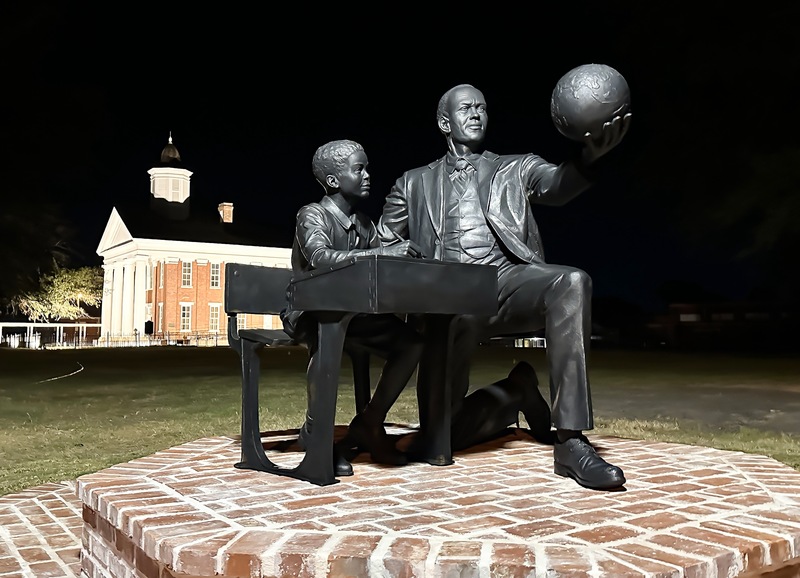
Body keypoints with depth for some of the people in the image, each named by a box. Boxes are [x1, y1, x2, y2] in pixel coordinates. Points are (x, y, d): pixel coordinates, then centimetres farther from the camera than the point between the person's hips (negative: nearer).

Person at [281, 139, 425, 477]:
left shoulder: (364, 225, 9)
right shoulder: (312, 215, -11)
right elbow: (321, 258, -32)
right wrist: (383, 252, -38)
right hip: (308, 312, -7)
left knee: (410, 341, -8)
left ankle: (370, 423, 2)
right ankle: (315, 431, -19)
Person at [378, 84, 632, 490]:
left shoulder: (516, 168, 19)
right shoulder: (415, 184, 22)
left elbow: (556, 186, -4)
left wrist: (588, 156, -27)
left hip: (509, 281, 0)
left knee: (571, 282, -35)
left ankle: (570, 442, -31)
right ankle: (517, 392, 19)